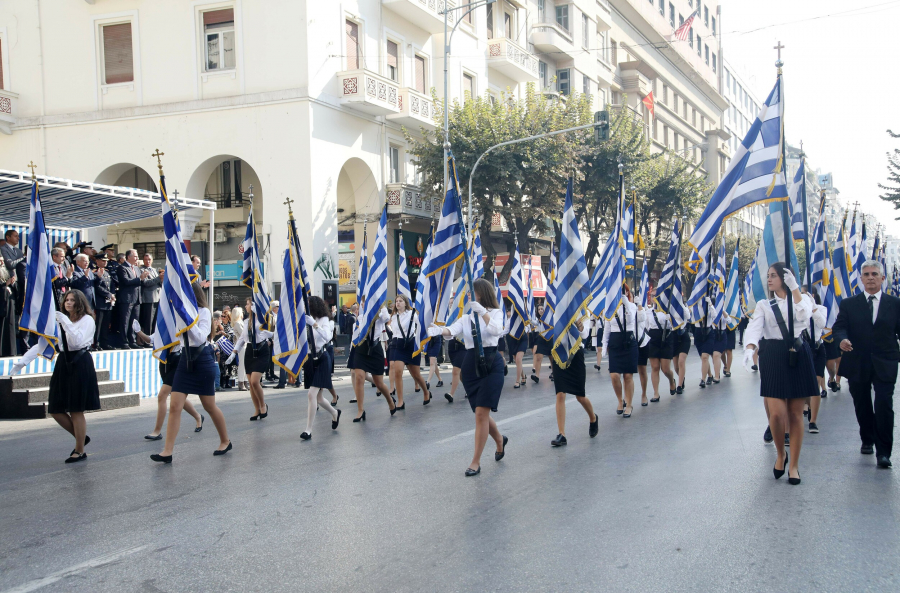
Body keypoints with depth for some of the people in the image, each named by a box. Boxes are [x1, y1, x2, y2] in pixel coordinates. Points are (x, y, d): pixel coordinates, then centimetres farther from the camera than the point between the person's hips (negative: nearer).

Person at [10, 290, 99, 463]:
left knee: (76, 411, -4)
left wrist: (66, 322, -20)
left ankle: (80, 451, 9)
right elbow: (42, 344, 9)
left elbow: (78, 342, -19)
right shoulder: (58, 321, 14)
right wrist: (22, 362, 1)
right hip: (63, 364, 7)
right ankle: (81, 437, 25)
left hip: (80, 365, -7)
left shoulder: (87, 320, -3)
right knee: (56, 410, 5)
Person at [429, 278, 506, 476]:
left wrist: (483, 312, -29)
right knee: (481, 413, 12)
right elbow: (452, 331, -10)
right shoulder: (465, 317, 9)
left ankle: (476, 462, -4)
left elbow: (496, 330, -20)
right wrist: (439, 330, -31)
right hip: (470, 366, 5)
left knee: (481, 413, -11)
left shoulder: (495, 313, 1)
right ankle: (500, 440, 42)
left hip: (491, 365, -4)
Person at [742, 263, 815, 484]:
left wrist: (794, 288, -14)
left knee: (795, 413, 1)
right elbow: (754, 328, -8)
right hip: (773, 357, 0)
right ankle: (781, 454, 17)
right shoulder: (764, 305, 12)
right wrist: (749, 349, -26)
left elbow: (804, 315, -14)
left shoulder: (801, 300, 11)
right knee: (777, 412, -10)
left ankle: (794, 464, 12)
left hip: (798, 357, 0)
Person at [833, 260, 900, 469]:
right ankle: (867, 440, 35)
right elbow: (839, 326, -4)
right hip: (857, 364, 2)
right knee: (862, 406, 13)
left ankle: (883, 452, -5)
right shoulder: (848, 304, 6)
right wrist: (842, 339, -24)